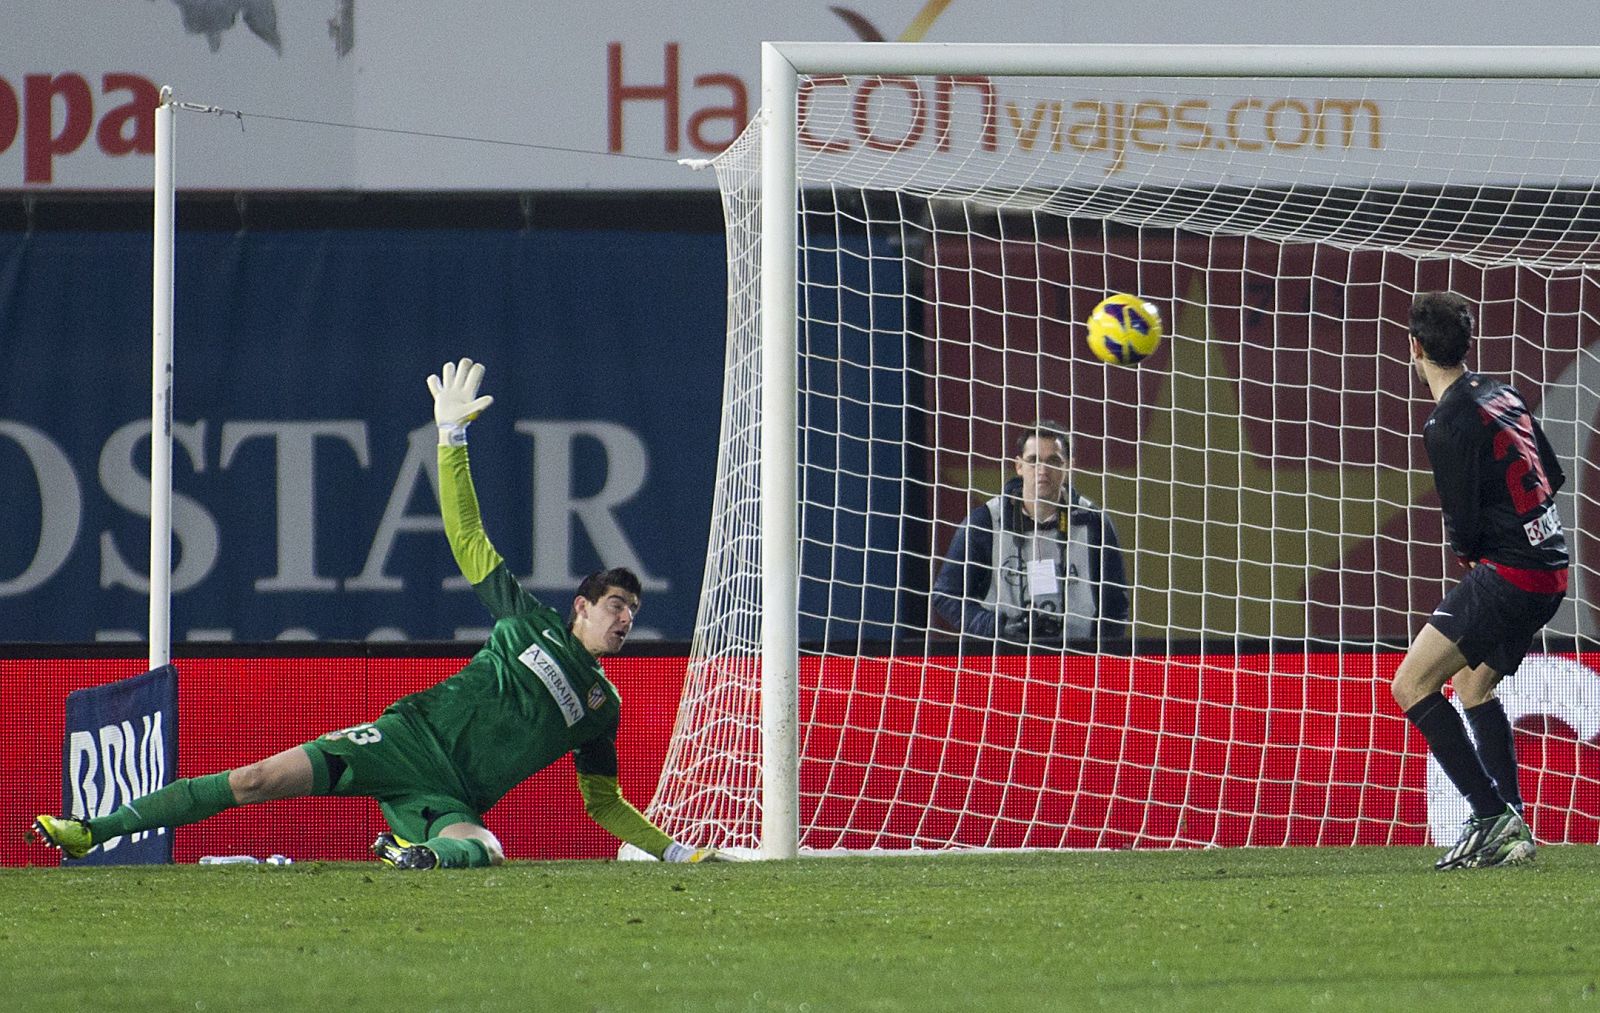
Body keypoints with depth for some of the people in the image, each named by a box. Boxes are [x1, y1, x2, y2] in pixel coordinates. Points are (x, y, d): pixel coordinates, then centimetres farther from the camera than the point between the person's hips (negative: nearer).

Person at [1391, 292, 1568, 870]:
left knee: (1411, 686, -8)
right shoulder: (1502, 396, 12)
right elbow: (1552, 476, 22)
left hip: (1507, 577, -9)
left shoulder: (1450, 423, -15)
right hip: (1549, 570, 9)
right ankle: (1511, 832, 18)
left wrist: (1466, 551, 7)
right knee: (1474, 683, 25)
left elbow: (1464, 528, -15)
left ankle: (1494, 816, -16)